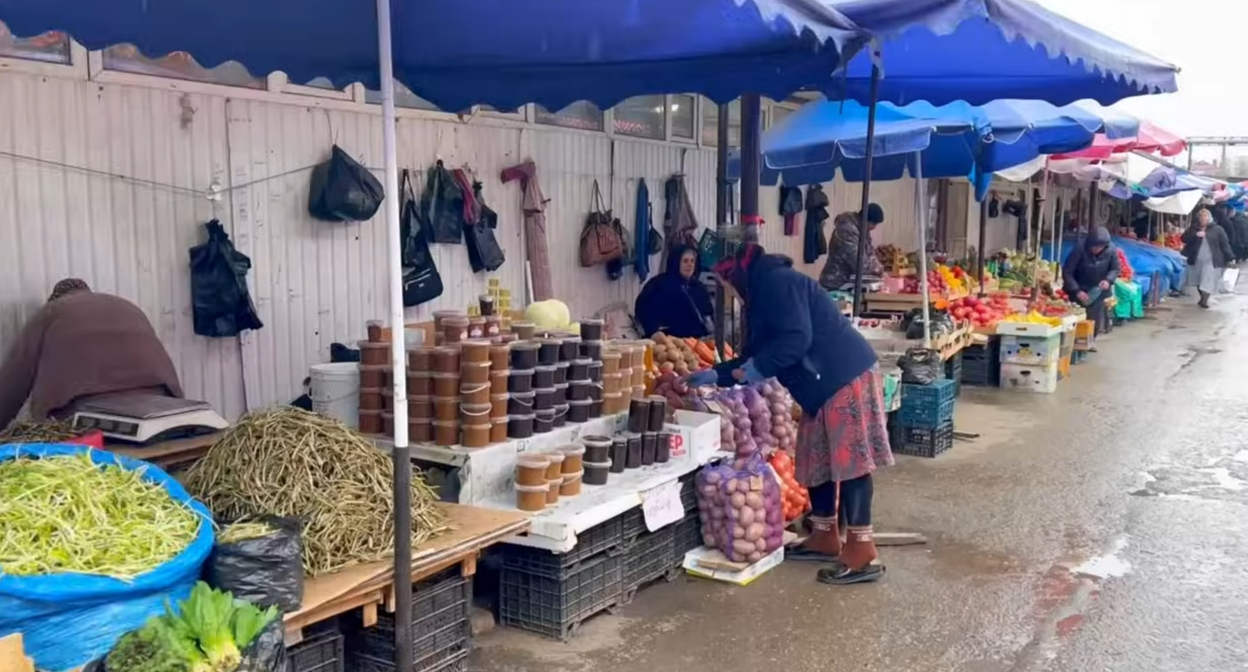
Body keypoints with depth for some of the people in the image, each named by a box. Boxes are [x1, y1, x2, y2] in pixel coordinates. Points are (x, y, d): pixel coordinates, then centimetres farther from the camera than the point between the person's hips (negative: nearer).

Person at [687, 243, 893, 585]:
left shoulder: (777, 282, -13)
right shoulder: (762, 294, 18)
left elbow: (797, 338, -23)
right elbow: (754, 355, 21)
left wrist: (756, 367, -15)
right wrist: (716, 375, 15)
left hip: (847, 377, -10)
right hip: (824, 383, 10)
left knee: (849, 460, -9)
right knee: (818, 460, 13)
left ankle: (862, 554, -6)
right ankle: (825, 538, 24)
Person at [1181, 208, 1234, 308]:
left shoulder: (1217, 229, -1)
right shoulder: (1193, 228, 7)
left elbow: (1225, 244, -3)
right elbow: (1184, 238, -4)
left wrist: (1230, 258, -9)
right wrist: (1195, 235, -20)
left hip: (1211, 261, -4)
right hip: (1196, 260, 4)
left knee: (1208, 282, -10)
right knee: (1199, 281, 14)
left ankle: (1204, 300, -7)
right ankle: (1203, 298, 30)